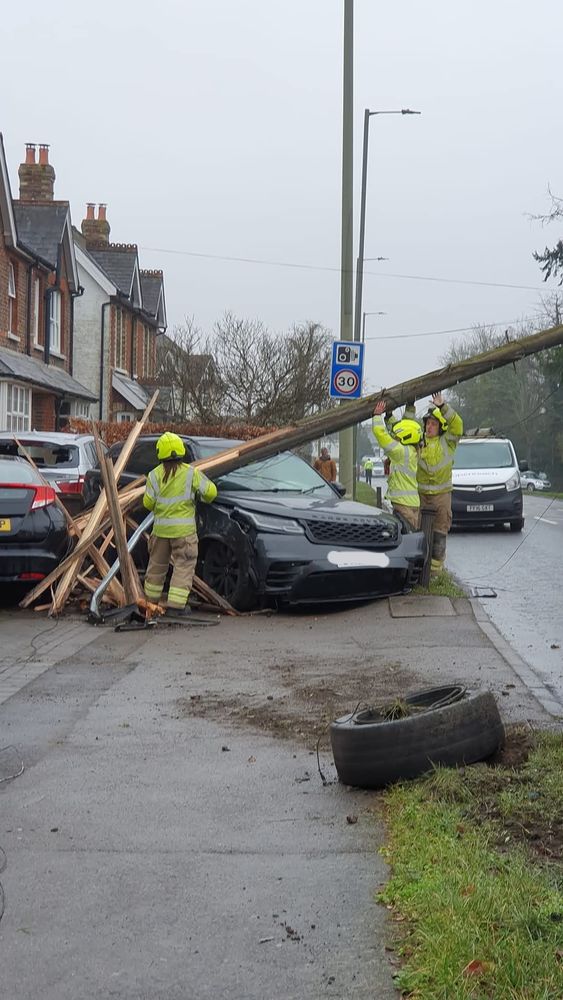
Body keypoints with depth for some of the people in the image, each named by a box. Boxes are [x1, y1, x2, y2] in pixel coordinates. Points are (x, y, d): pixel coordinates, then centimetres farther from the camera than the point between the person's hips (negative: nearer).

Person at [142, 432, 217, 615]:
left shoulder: (155, 475, -3)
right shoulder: (191, 473, -7)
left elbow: (148, 503, -3)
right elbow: (210, 491, -8)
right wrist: (205, 499, 14)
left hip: (161, 529, 3)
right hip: (184, 529, -3)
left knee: (157, 564, 18)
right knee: (184, 566, 2)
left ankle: (151, 599, 30)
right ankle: (176, 604, -5)